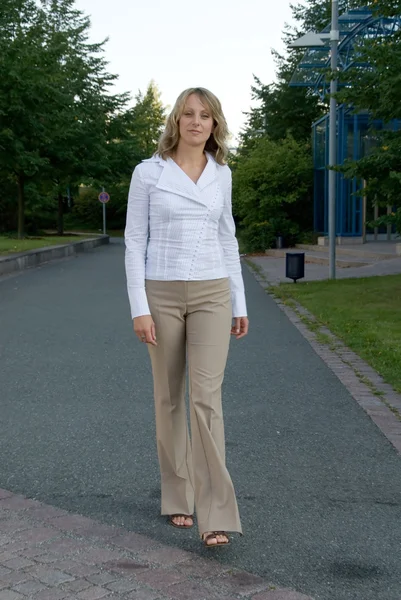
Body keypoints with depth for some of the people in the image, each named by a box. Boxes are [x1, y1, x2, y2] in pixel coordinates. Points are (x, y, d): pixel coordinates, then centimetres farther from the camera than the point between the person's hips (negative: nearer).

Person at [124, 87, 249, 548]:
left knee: (206, 397, -11)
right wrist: (139, 309, -10)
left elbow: (226, 240, 12)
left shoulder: (221, 174, 7)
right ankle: (178, 496, 25)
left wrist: (239, 305, 9)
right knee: (169, 397, 7)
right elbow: (134, 242, -3)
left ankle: (216, 515, -9)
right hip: (163, 295, -1)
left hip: (211, 295, 1)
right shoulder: (147, 172, -2)